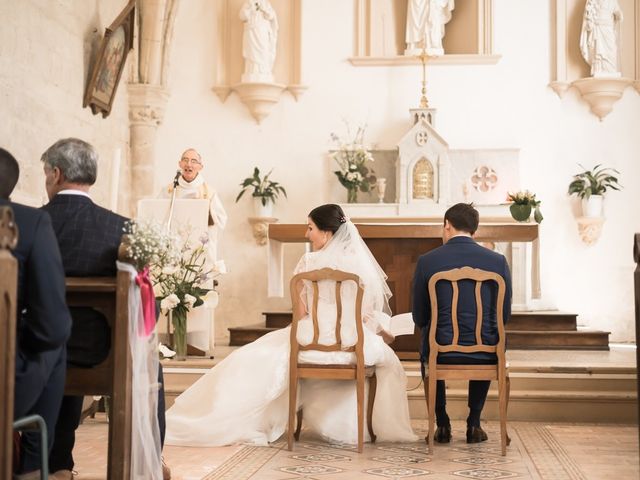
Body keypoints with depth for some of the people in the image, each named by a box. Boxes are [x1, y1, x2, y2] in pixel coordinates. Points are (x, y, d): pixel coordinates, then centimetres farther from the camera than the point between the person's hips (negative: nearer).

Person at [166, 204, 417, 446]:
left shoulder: (309, 262, -5)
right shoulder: (361, 263, 0)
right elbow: (375, 310, 4)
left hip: (311, 341, -1)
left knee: (252, 361, 16)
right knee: (387, 360, 32)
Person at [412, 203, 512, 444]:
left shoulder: (427, 261, -6)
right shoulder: (498, 261, -3)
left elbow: (419, 317, 1)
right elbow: (504, 315, 4)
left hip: (441, 351, -1)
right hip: (484, 355, 1)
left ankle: (442, 424, 31)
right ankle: (474, 424, 32)